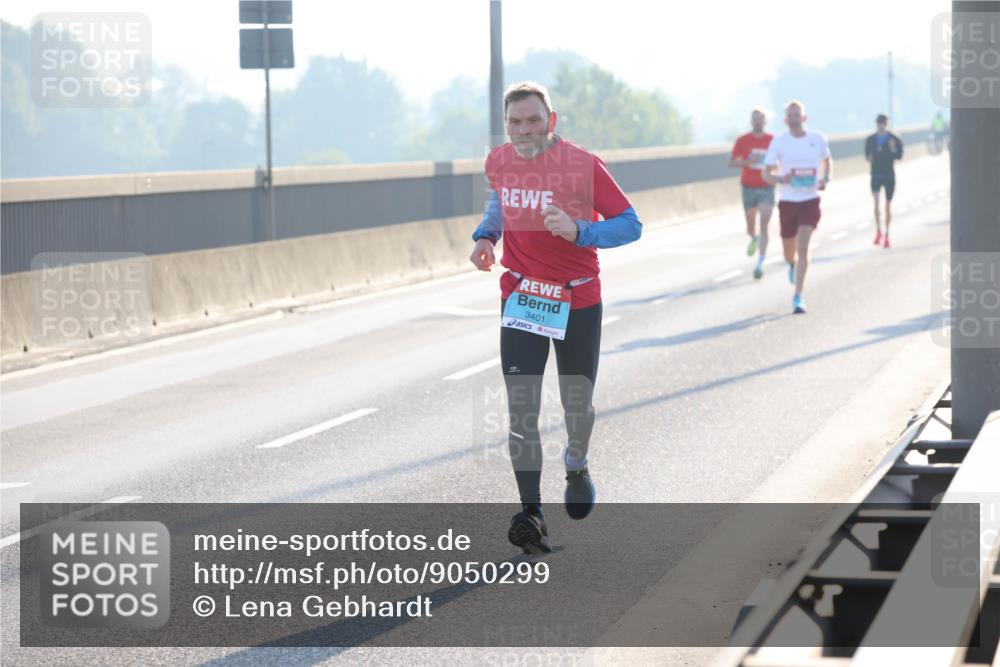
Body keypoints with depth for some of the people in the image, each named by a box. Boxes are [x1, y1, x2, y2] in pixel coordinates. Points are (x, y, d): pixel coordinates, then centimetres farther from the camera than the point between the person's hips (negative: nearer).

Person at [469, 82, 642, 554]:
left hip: (578, 301, -2)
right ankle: (531, 514, -11)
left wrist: (578, 231, -27)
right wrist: (486, 235, 4)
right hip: (520, 298, 2)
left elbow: (630, 225, -11)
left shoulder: (583, 166, -15)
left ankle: (576, 468, 45)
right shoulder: (498, 162, -1)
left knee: (577, 405, 12)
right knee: (521, 409, -11)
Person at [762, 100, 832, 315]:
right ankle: (793, 265, 51)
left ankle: (798, 296, -14)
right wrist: (781, 179, -24)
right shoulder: (778, 142, -3)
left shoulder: (818, 139, 1)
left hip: (810, 201, -1)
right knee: (790, 253, 11)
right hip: (787, 201, 1)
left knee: (802, 246, -19)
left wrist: (825, 179, 0)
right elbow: (766, 174, -2)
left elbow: (827, 160, 20)